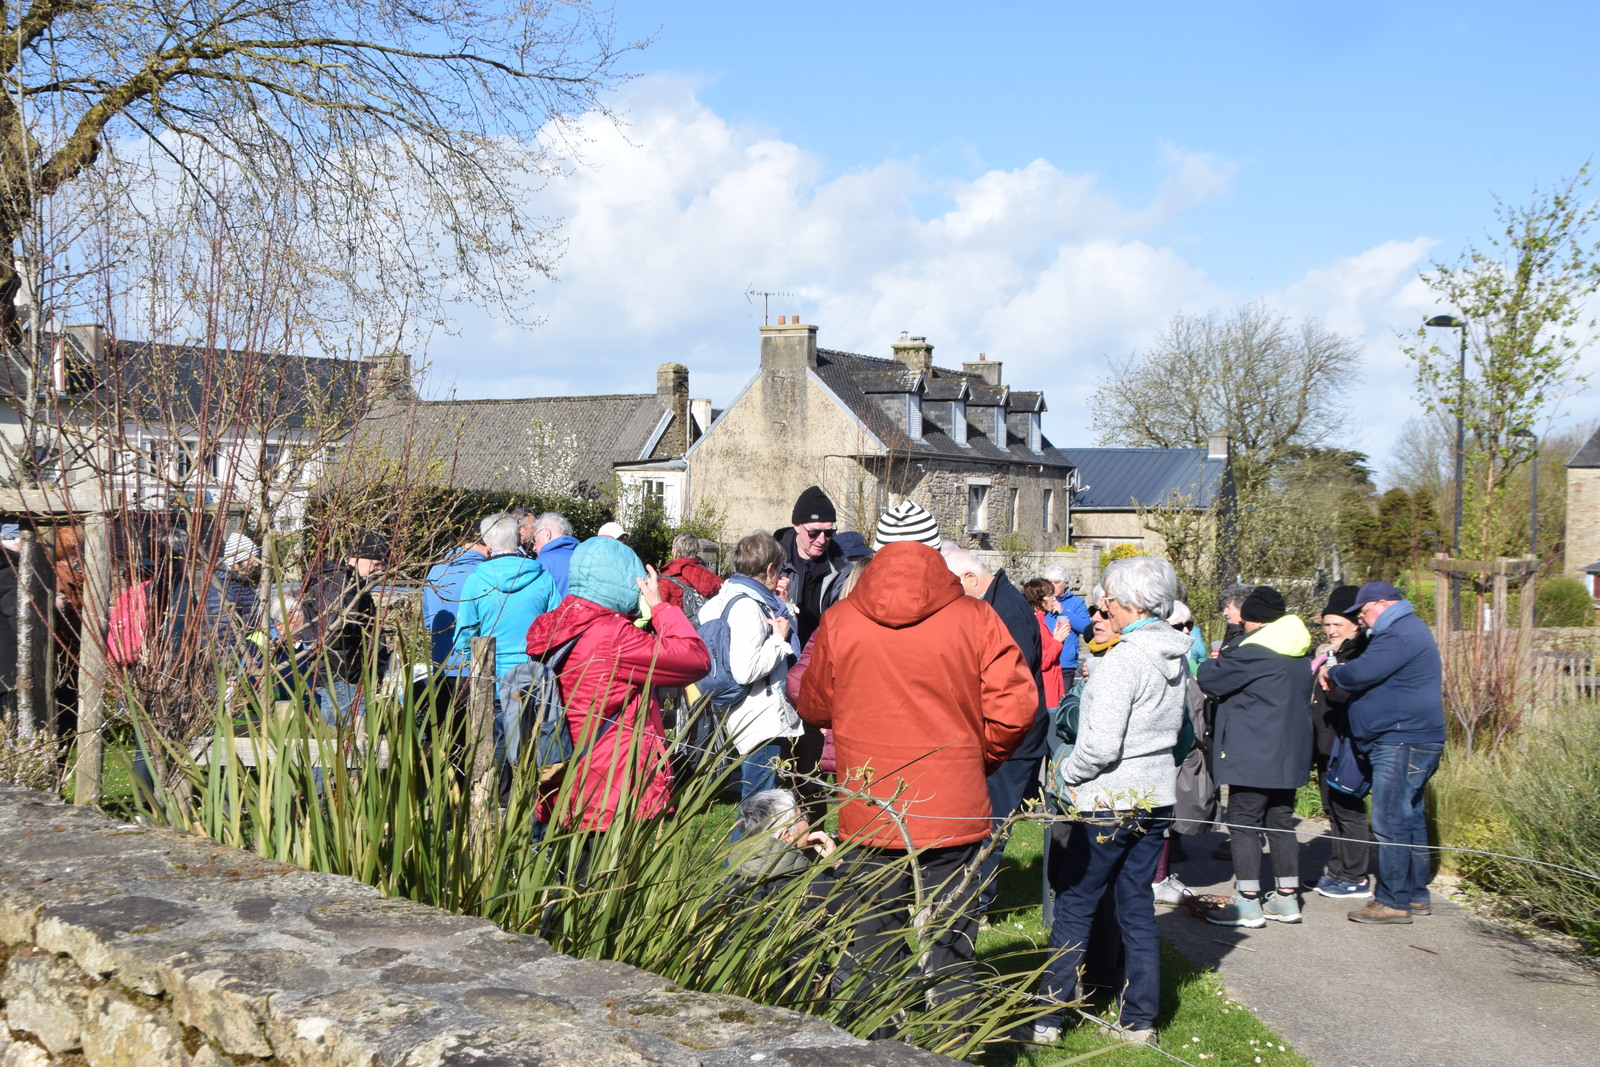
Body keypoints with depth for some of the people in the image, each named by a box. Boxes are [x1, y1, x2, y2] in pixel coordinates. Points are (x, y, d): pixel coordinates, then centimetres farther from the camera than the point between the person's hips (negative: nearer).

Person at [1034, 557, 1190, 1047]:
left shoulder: (1122, 661, -20)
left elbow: (1100, 748, -23)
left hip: (1108, 804, -8)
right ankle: (1140, 1020, 19)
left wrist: (1063, 773, -6)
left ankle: (1047, 1020, 8)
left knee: (1073, 910, 2)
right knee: (1138, 909, 13)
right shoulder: (1175, 658, 5)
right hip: (1155, 800, 8)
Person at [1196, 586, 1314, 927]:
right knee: (1281, 822, 14)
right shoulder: (1300, 652, 11)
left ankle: (1248, 903, -2)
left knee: (1244, 822, -2)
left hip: (1253, 755, -9)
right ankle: (1287, 898, 19)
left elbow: (1210, 679, -13)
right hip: (1290, 754, 9)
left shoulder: (1253, 652, -17)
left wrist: (1214, 662, 10)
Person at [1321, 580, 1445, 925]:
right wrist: (1337, 671, 4)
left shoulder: (1398, 635, -17)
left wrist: (1332, 672, -5)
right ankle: (1416, 895, 22)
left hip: (1403, 744, -11)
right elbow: (1369, 669, 22)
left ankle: (1393, 901, -6)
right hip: (1410, 741, 11)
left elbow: (1359, 674, -24)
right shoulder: (1408, 629, 20)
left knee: (1390, 822, -9)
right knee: (1409, 818, 15)